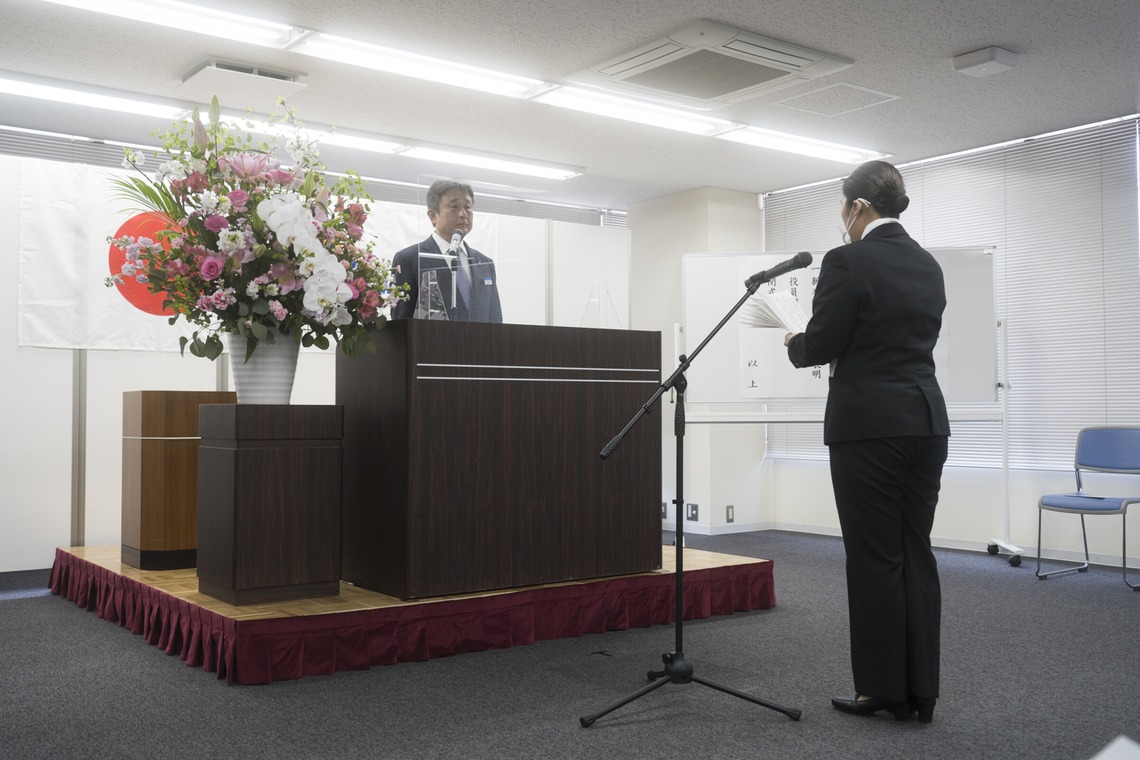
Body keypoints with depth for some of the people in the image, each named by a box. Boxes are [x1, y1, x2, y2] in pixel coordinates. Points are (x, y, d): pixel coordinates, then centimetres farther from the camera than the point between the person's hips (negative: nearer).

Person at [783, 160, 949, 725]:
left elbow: (821, 344, -9)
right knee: (915, 554, 11)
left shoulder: (847, 262, -11)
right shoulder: (928, 266, 12)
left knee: (874, 558, 1)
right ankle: (920, 692, 17)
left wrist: (794, 344, 12)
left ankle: (883, 690, 10)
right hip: (926, 420, 7)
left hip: (870, 425, -7)